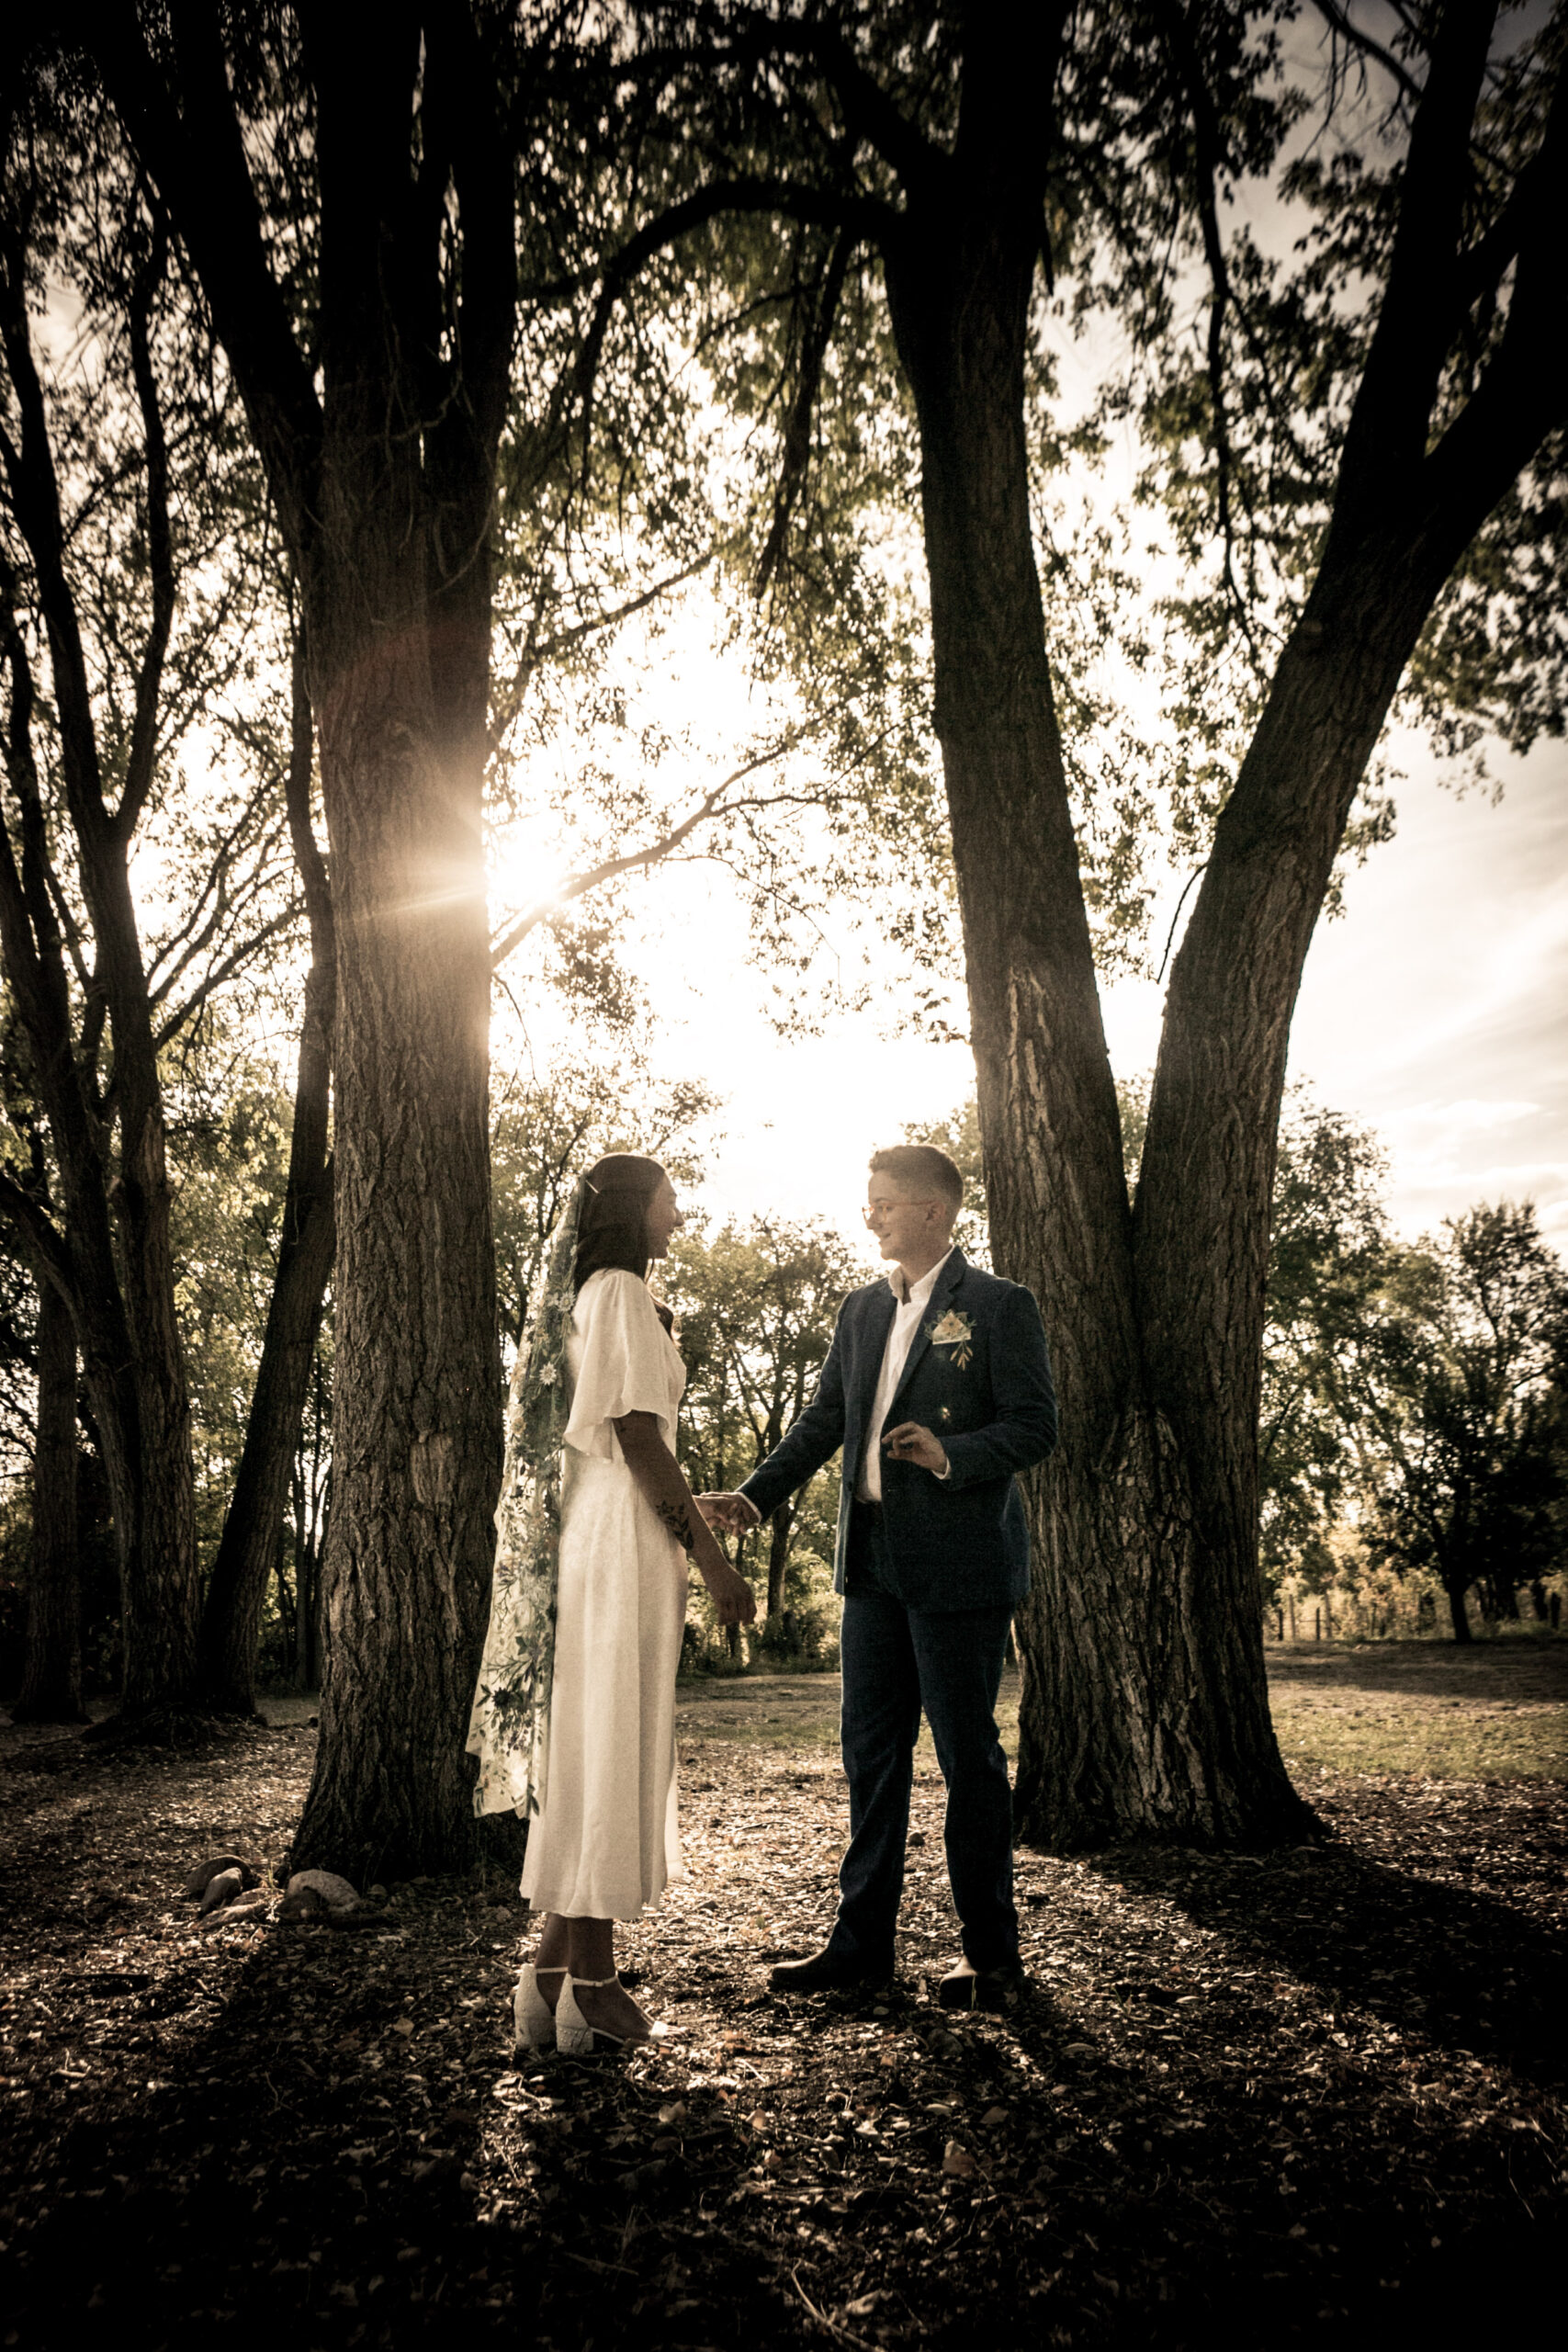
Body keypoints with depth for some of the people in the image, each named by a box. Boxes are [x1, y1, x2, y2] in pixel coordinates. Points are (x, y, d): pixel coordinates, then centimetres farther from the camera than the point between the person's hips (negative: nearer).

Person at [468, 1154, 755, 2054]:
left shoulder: (587, 1295, 19)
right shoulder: (622, 1293, -10)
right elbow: (639, 1437, -17)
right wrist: (711, 1557, -16)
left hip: (590, 1532, 9)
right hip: (626, 1536, -9)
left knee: (588, 1745, 12)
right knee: (615, 1744, -3)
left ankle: (564, 1967, 20)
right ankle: (587, 1980, 6)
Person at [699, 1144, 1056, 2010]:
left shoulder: (1000, 1306, -6)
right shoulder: (861, 1310, 13)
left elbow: (1035, 1425, -10)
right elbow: (823, 1420, 11)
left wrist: (952, 1456, -27)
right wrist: (754, 1495, -1)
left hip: (960, 1564, -6)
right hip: (874, 1560, 6)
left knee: (968, 1756, 4)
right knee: (870, 1752, 13)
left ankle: (990, 1955, 20)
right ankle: (862, 1940, 27)